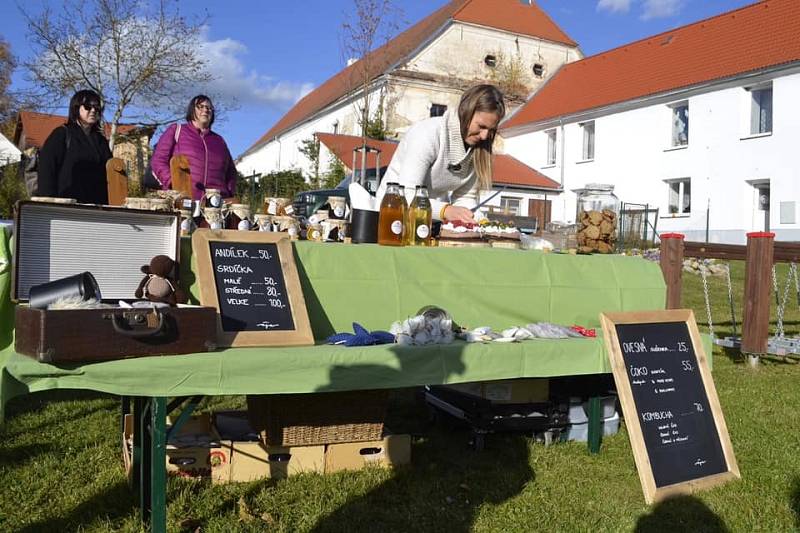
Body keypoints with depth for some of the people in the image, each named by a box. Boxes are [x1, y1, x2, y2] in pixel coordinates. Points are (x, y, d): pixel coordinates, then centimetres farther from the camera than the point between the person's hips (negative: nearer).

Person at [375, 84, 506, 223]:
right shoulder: (428, 133, -17)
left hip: (434, 221, 4)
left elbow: (465, 197, 4)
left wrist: (468, 217, -17)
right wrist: (445, 210, -39)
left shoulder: (479, 149, 2)